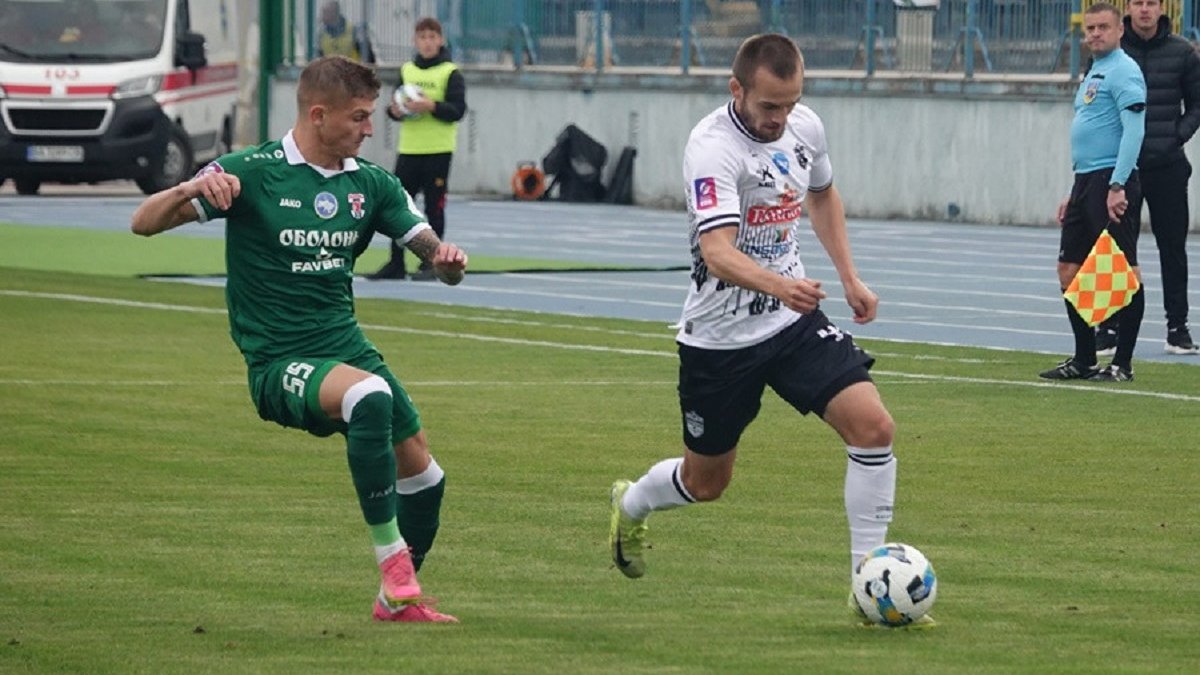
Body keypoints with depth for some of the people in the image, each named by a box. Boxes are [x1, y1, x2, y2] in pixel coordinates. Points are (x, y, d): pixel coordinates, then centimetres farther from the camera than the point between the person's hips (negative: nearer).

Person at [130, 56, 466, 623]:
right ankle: (391, 562, -27)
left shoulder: (370, 183, 6)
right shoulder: (252, 172, -9)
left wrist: (447, 259, -19)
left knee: (423, 478, 6)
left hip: (346, 347, 6)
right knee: (370, 396, -35)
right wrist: (190, 189, -34)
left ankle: (397, 599, 32)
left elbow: (432, 253, 6)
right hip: (279, 364, -6)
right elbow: (145, 222, -12)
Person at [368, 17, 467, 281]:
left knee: (434, 207, -1)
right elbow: (395, 104, 16)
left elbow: (458, 110, -10)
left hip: (438, 150, -5)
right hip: (408, 149, 5)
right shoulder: (407, 70, 12)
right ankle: (396, 263, 10)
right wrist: (395, 110, -7)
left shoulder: (450, 73, -3)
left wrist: (432, 106, -24)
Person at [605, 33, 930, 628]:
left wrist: (849, 277, 15)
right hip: (720, 336, -5)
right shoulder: (713, 146, -25)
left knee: (873, 426, -16)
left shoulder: (804, 127, -3)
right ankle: (630, 505, 47)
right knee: (705, 482, 12)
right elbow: (716, 251, -39)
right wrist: (778, 284, -56)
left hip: (793, 320, 5)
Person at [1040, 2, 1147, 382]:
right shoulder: (1093, 75, 21)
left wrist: (1117, 186, -24)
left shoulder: (1123, 72, -9)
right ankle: (1084, 360, 15)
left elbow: (1134, 132, -18)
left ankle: (1123, 363, -4)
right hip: (1085, 181, 10)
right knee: (1070, 270, 9)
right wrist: (1074, 194, 24)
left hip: (1111, 181, -10)